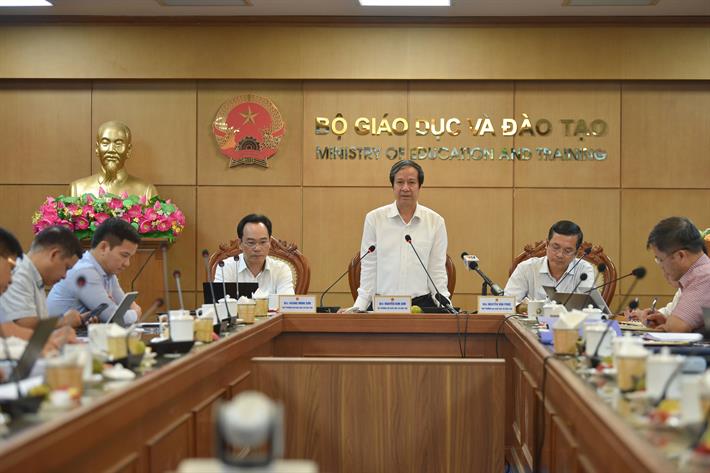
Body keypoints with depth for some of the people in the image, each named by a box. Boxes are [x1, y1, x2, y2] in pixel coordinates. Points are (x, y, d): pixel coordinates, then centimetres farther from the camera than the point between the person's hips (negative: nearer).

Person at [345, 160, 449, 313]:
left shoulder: (435, 221, 6)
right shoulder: (374, 218, 5)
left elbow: (437, 269, 8)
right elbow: (368, 267, 6)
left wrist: (445, 305, -3)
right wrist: (360, 305, 0)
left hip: (421, 303, 0)